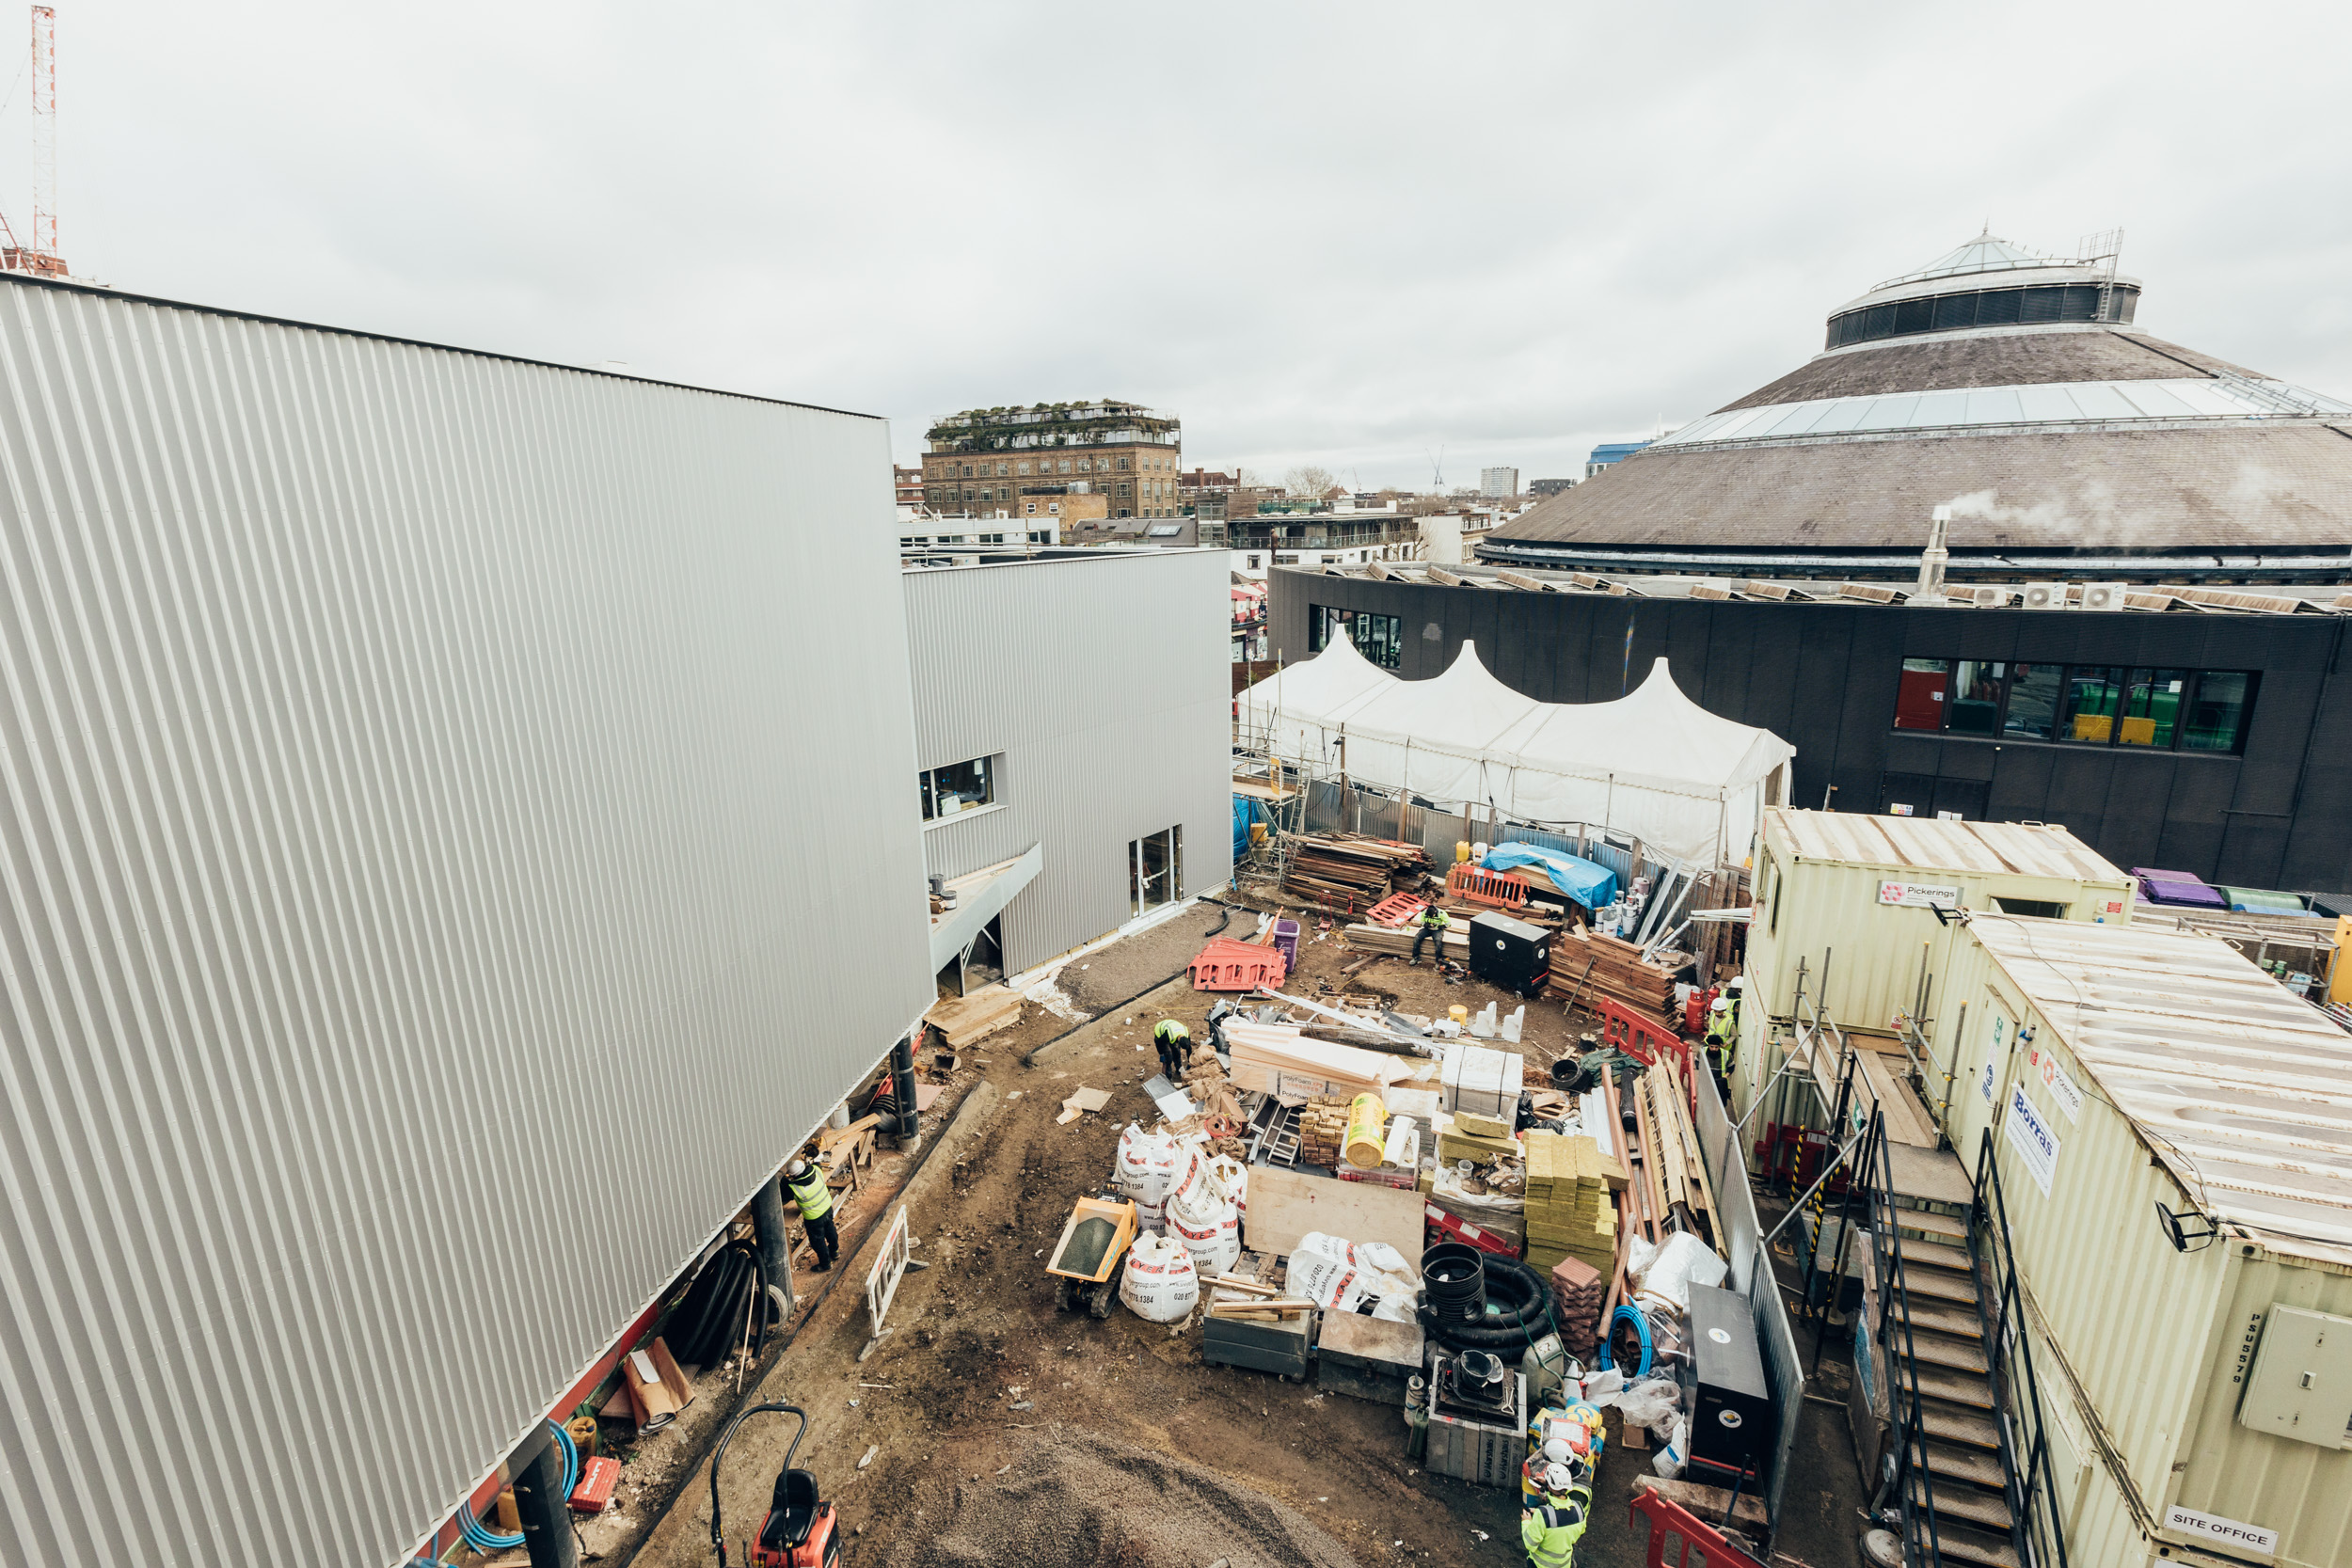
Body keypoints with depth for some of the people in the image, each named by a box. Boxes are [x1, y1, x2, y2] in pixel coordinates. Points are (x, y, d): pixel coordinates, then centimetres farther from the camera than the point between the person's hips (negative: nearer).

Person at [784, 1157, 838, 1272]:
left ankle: (826, 1264, 40)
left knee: (818, 1241, 20)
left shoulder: (793, 1188, -37)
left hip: (814, 1218, -6)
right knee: (830, 1230, 31)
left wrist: (785, 1180, -9)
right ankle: (834, 1251, 55)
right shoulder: (816, 1170, -25)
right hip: (828, 1207, 6)